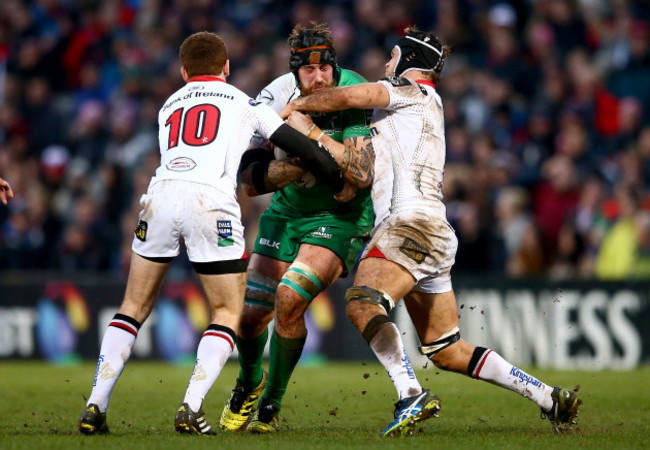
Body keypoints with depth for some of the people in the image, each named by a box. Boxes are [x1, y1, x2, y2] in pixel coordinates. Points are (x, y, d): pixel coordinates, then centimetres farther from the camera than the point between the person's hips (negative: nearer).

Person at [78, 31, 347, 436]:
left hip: (161, 196, 3)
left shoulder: (168, 107, 30)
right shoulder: (245, 104, 21)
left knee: (135, 306, 16)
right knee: (228, 311, 10)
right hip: (211, 203, -3)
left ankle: (95, 406, 8)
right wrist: (339, 183, 33)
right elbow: (301, 147, 18)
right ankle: (191, 407, -7)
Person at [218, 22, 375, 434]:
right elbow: (251, 179, -16)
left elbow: (362, 175, -28)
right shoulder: (277, 99, -13)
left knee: (290, 300, -23)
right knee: (251, 312, 1)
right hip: (286, 212, 4)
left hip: (339, 217, -3)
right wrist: (302, 165, -31)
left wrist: (314, 133, -31)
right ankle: (249, 384, 36)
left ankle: (272, 402, -2)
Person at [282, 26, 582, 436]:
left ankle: (411, 399, -40)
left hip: (415, 222, -10)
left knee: (362, 304, -28)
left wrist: (296, 106, 4)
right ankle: (551, 399, 10)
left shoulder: (415, 93, 6)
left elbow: (351, 97, -10)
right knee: (448, 353, 9)